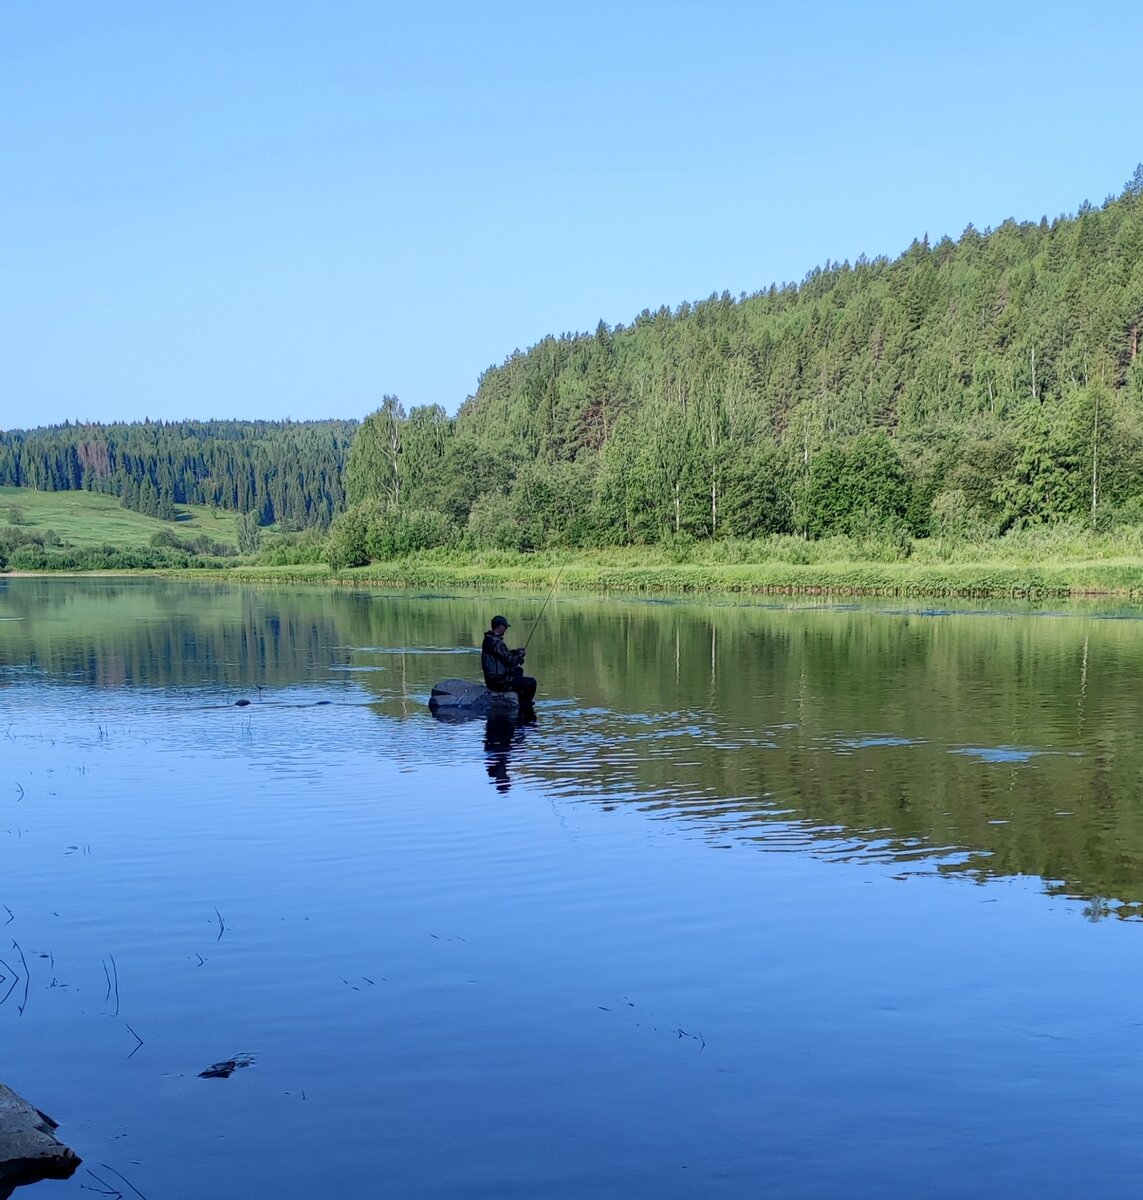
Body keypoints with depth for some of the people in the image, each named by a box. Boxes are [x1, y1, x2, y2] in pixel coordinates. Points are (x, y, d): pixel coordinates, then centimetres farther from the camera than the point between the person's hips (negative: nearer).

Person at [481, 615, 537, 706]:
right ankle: (524, 707, 6)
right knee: (531, 683, -11)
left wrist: (516, 651, 11)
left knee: (518, 670, 34)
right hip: (498, 682, -11)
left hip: (492, 677, 11)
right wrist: (520, 654, -2)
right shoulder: (496, 642, -24)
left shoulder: (489, 639, 9)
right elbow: (511, 661, -22)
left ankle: (523, 701, 40)